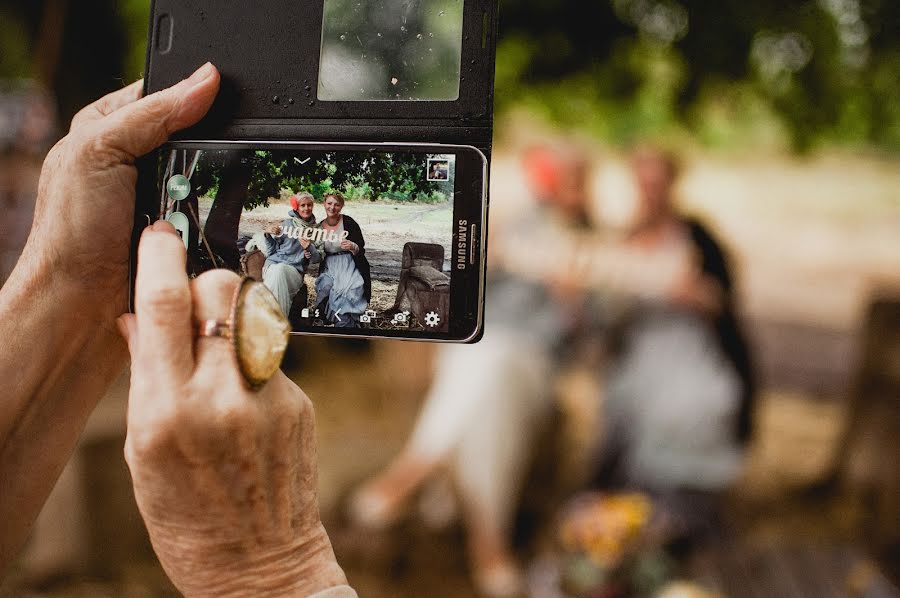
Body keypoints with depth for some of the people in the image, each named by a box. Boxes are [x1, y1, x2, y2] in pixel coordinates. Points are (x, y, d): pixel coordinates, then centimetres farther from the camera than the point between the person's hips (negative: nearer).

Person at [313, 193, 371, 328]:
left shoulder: (348, 222, -6)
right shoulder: (320, 227, 8)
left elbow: (361, 250, -7)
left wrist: (353, 247, -28)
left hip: (350, 267, -4)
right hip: (330, 268, 4)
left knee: (342, 293, -28)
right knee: (324, 288, -24)